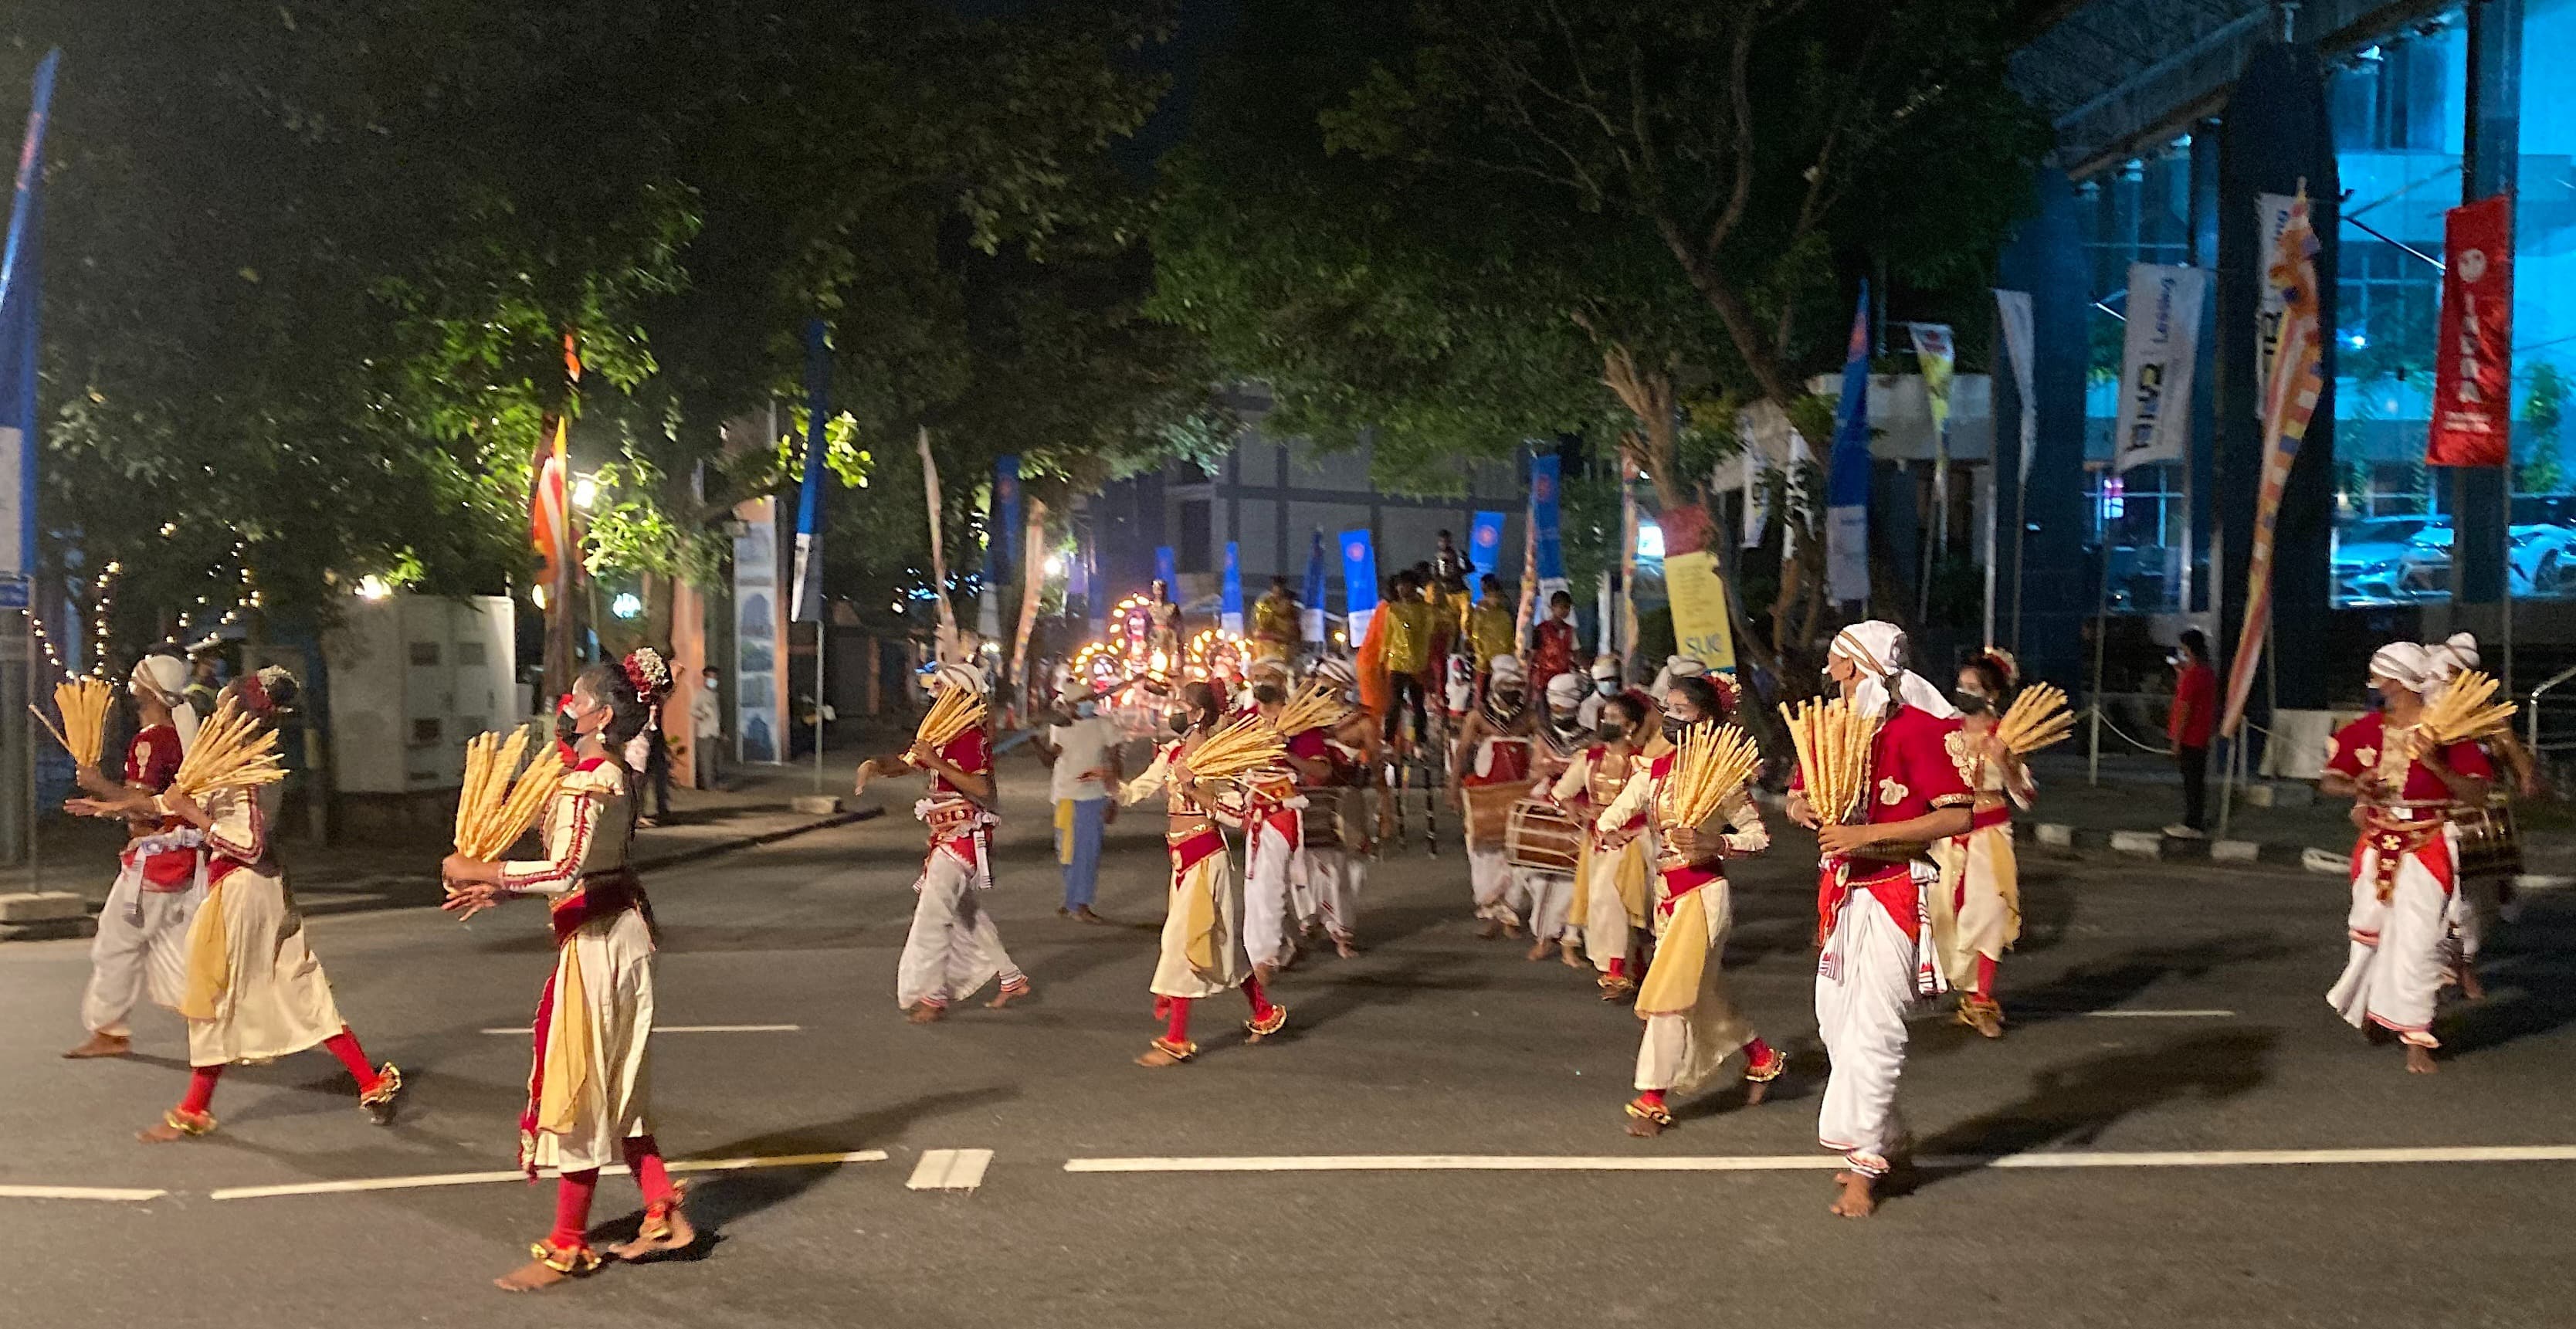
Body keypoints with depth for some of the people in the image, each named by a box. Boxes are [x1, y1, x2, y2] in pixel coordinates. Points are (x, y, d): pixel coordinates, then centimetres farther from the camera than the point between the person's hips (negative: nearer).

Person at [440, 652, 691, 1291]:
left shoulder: (586, 782, -18)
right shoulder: (616, 776, 11)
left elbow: (565, 874, -28)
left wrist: (480, 872, -19)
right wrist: (502, 890, 6)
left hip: (594, 943, -9)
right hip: (621, 931, 9)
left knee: (576, 1091, 1)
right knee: (615, 1089, 17)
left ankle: (568, 1246, 11)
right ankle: (664, 1215, 22)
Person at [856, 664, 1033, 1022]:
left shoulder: (973, 737, -15)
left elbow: (983, 789, -26)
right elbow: (905, 762, 15)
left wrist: (937, 763, -27)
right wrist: (875, 765, -6)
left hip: (964, 835, -10)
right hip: (947, 835, 10)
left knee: (933, 911, -10)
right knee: (967, 911, 16)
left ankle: (930, 995, -5)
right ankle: (1011, 979, 26)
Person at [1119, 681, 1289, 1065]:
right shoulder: (1172, 752, 9)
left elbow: (1236, 813, -19)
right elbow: (1137, 790, 6)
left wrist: (1191, 786, -25)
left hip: (1204, 856, -8)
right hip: (1181, 856, 8)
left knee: (1182, 939, -7)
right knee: (1222, 941, 16)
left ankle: (1176, 1041, -1)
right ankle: (1265, 1013, 31)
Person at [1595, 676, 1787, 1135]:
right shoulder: (1653, 769, 6)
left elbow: (1759, 834, -8)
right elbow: (1615, 814, 0)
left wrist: (1715, 845, -22)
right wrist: (1608, 830, -22)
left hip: (1702, 892, -7)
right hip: (1666, 891, 7)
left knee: (1669, 991, -9)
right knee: (1704, 993, 18)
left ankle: (1652, 1097, -1)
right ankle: (1762, 1057, 40)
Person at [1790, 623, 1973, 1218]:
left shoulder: (1919, 729, -13)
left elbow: (1958, 815, -20)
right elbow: (1801, 796, 19)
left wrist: (1866, 833, -23)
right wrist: (1803, 807, -6)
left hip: (1894, 894, -8)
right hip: (1843, 894, 8)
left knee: (1871, 1025, -11)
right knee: (1836, 1019, 11)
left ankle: (1864, 1164, -4)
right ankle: (1882, 1139, 27)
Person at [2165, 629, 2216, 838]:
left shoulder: (2191, 675, -18)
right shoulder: (2208, 673, 10)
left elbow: (2184, 709, -19)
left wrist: (2176, 740, -16)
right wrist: (2182, 674, 18)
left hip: (2190, 737, -9)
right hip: (2203, 736, 9)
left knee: (2192, 781, -5)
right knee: (2198, 780, 14)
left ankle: (2192, 825, -1)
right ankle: (2196, 822, 20)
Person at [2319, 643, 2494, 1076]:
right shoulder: (2367, 729, 1)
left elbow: (2477, 796, -13)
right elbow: (2330, 780, 7)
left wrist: (2435, 765, -26)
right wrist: (2355, 787, -15)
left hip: (2426, 849, -5)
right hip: (2377, 846, 5)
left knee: (2417, 939, -8)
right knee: (2369, 931, 17)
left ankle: (2416, 1038, 3)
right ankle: (2369, 1008, 41)